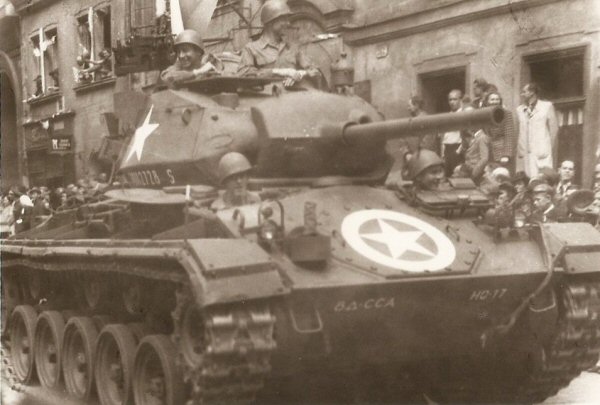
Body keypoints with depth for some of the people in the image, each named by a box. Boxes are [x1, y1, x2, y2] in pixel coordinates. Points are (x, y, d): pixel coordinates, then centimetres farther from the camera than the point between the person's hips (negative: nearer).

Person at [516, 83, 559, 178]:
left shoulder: (547, 106, 4)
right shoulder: (519, 109, 14)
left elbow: (554, 129, 6)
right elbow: (519, 132, 12)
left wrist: (550, 148, 6)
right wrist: (520, 150, 5)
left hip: (542, 152, -3)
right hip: (524, 154, 3)